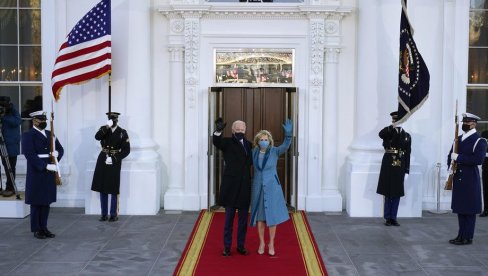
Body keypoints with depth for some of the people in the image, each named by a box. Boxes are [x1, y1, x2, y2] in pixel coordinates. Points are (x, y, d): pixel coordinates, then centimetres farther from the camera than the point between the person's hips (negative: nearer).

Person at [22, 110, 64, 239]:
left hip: (50, 174, 6)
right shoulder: (28, 135, -6)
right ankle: (36, 229, 12)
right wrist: (46, 166, -22)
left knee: (47, 202, 10)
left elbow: (60, 148, 15)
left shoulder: (50, 134, 14)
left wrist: (57, 153, -8)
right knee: (36, 203, 3)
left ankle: (44, 227, 19)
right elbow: (30, 155, -16)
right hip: (36, 174, -6)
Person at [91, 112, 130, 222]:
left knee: (114, 190, -1)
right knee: (102, 189, 5)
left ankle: (114, 215, 8)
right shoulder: (103, 129, 8)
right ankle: (104, 214, 14)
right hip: (103, 161, 3)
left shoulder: (122, 132, 1)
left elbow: (126, 150, -3)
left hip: (115, 163, -2)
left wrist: (115, 159, -11)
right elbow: (97, 137, -14)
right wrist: (107, 127, -22)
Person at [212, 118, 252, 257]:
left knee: (243, 218, 10)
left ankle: (241, 246, 21)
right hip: (231, 185, -4)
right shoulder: (227, 142, -3)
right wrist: (218, 131, -43)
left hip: (244, 186, 4)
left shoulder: (248, 144, 11)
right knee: (229, 218, 5)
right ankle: (227, 246, 15)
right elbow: (216, 142, -25)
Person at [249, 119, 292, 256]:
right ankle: (261, 243, 21)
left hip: (272, 188, -2)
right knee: (260, 217, 8)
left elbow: (286, 145, -27)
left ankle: (271, 244, 17)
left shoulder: (275, 151, -8)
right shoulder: (254, 152, -1)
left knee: (272, 216, 3)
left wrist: (288, 133, -43)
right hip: (258, 188, 2)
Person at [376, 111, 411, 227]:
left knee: (397, 194, 5)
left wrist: (407, 171, 2)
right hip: (388, 166, -2)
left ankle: (393, 218, 14)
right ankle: (387, 218, 11)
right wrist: (392, 126, -25)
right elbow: (380, 134, -24)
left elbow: (407, 155, 6)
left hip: (400, 168, 2)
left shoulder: (407, 136, 8)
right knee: (388, 193, 3)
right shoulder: (388, 133, 3)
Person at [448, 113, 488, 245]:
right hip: (458, 178, 7)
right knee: (460, 208, 11)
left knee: (469, 209, 0)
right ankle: (461, 235, 20)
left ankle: (468, 237, 7)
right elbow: (451, 155, 18)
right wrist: (451, 167, -2)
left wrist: (458, 157, -18)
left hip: (470, 180, -7)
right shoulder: (458, 139, 14)